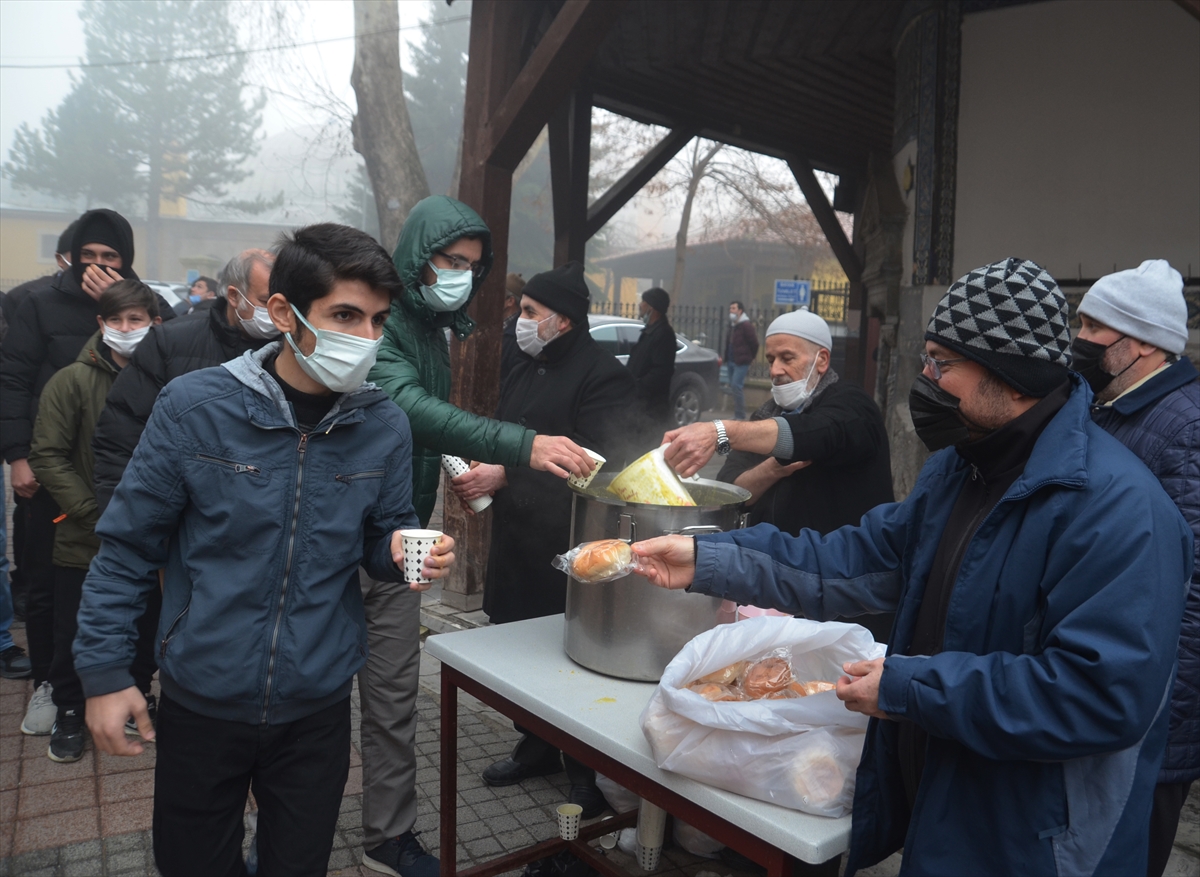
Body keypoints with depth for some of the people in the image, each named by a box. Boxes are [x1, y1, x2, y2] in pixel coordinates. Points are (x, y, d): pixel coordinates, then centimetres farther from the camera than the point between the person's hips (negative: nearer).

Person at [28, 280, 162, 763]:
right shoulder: (73, 381, -9)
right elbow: (47, 456, -8)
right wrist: (94, 512, -14)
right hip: (84, 542, -1)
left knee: (145, 631, 17)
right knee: (74, 637, 13)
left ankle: (139, 696, 41)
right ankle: (69, 712, 36)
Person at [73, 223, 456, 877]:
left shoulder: (384, 425, -8)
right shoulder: (195, 405, -14)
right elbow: (127, 546, -5)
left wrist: (403, 551, -18)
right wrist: (104, 671, -6)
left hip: (318, 705, 2)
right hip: (201, 700, -1)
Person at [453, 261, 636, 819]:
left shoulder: (603, 375, -14)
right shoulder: (526, 370, 16)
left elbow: (592, 462, -24)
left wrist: (503, 476, -22)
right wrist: (473, 471, 2)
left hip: (567, 547, -8)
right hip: (516, 539, 9)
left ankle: (588, 773, 19)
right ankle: (537, 749, 36)